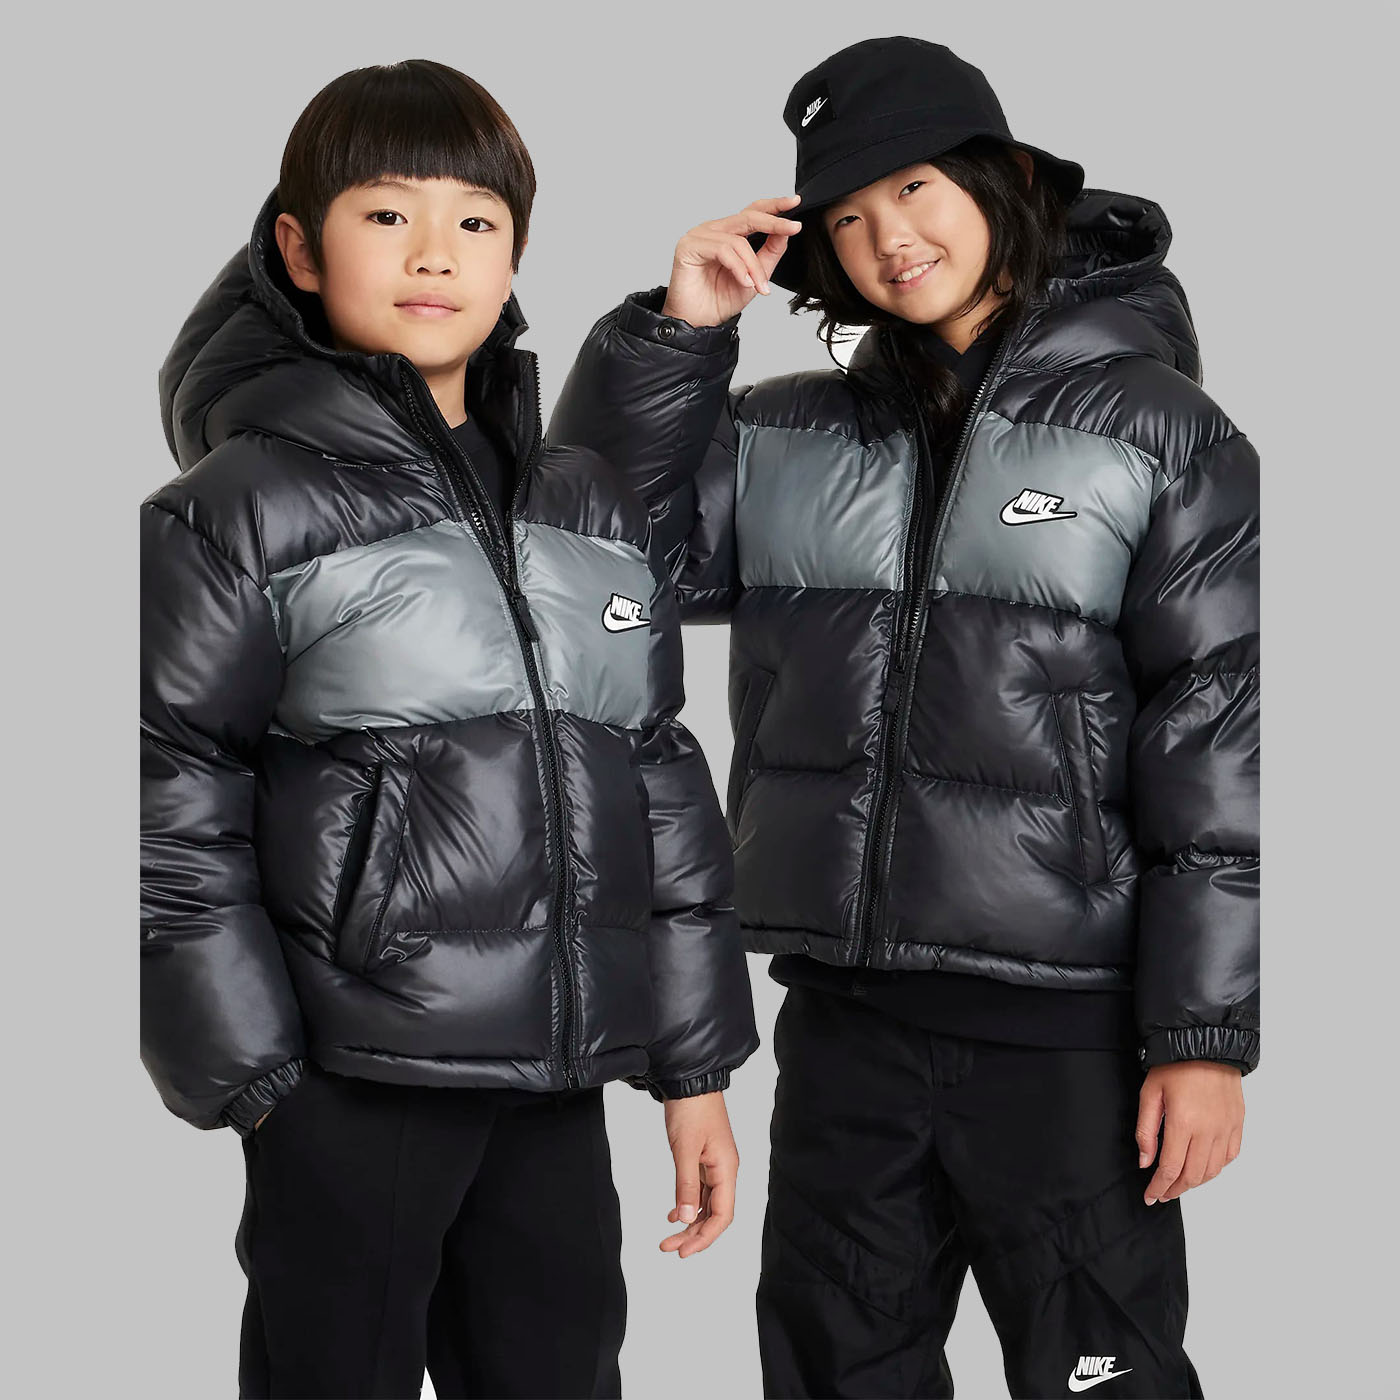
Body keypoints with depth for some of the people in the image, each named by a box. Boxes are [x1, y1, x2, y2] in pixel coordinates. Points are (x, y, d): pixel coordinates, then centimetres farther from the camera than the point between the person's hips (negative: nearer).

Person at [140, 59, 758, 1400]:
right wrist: (247, 1078, -10)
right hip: (351, 1080, -5)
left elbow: (663, 788, 15)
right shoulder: (241, 510, -5)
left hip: (557, 1081, 5)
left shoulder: (590, 508, 12)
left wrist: (695, 1067, 13)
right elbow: (172, 815, -7)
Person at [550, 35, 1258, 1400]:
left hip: (1062, 1027, -4)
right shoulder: (788, 438, 9)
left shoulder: (1159, 431, -3)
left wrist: (1205, 1034, -9)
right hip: (844, 1011, 4)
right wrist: (674, 333, -2)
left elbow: (1222, 746, -6)